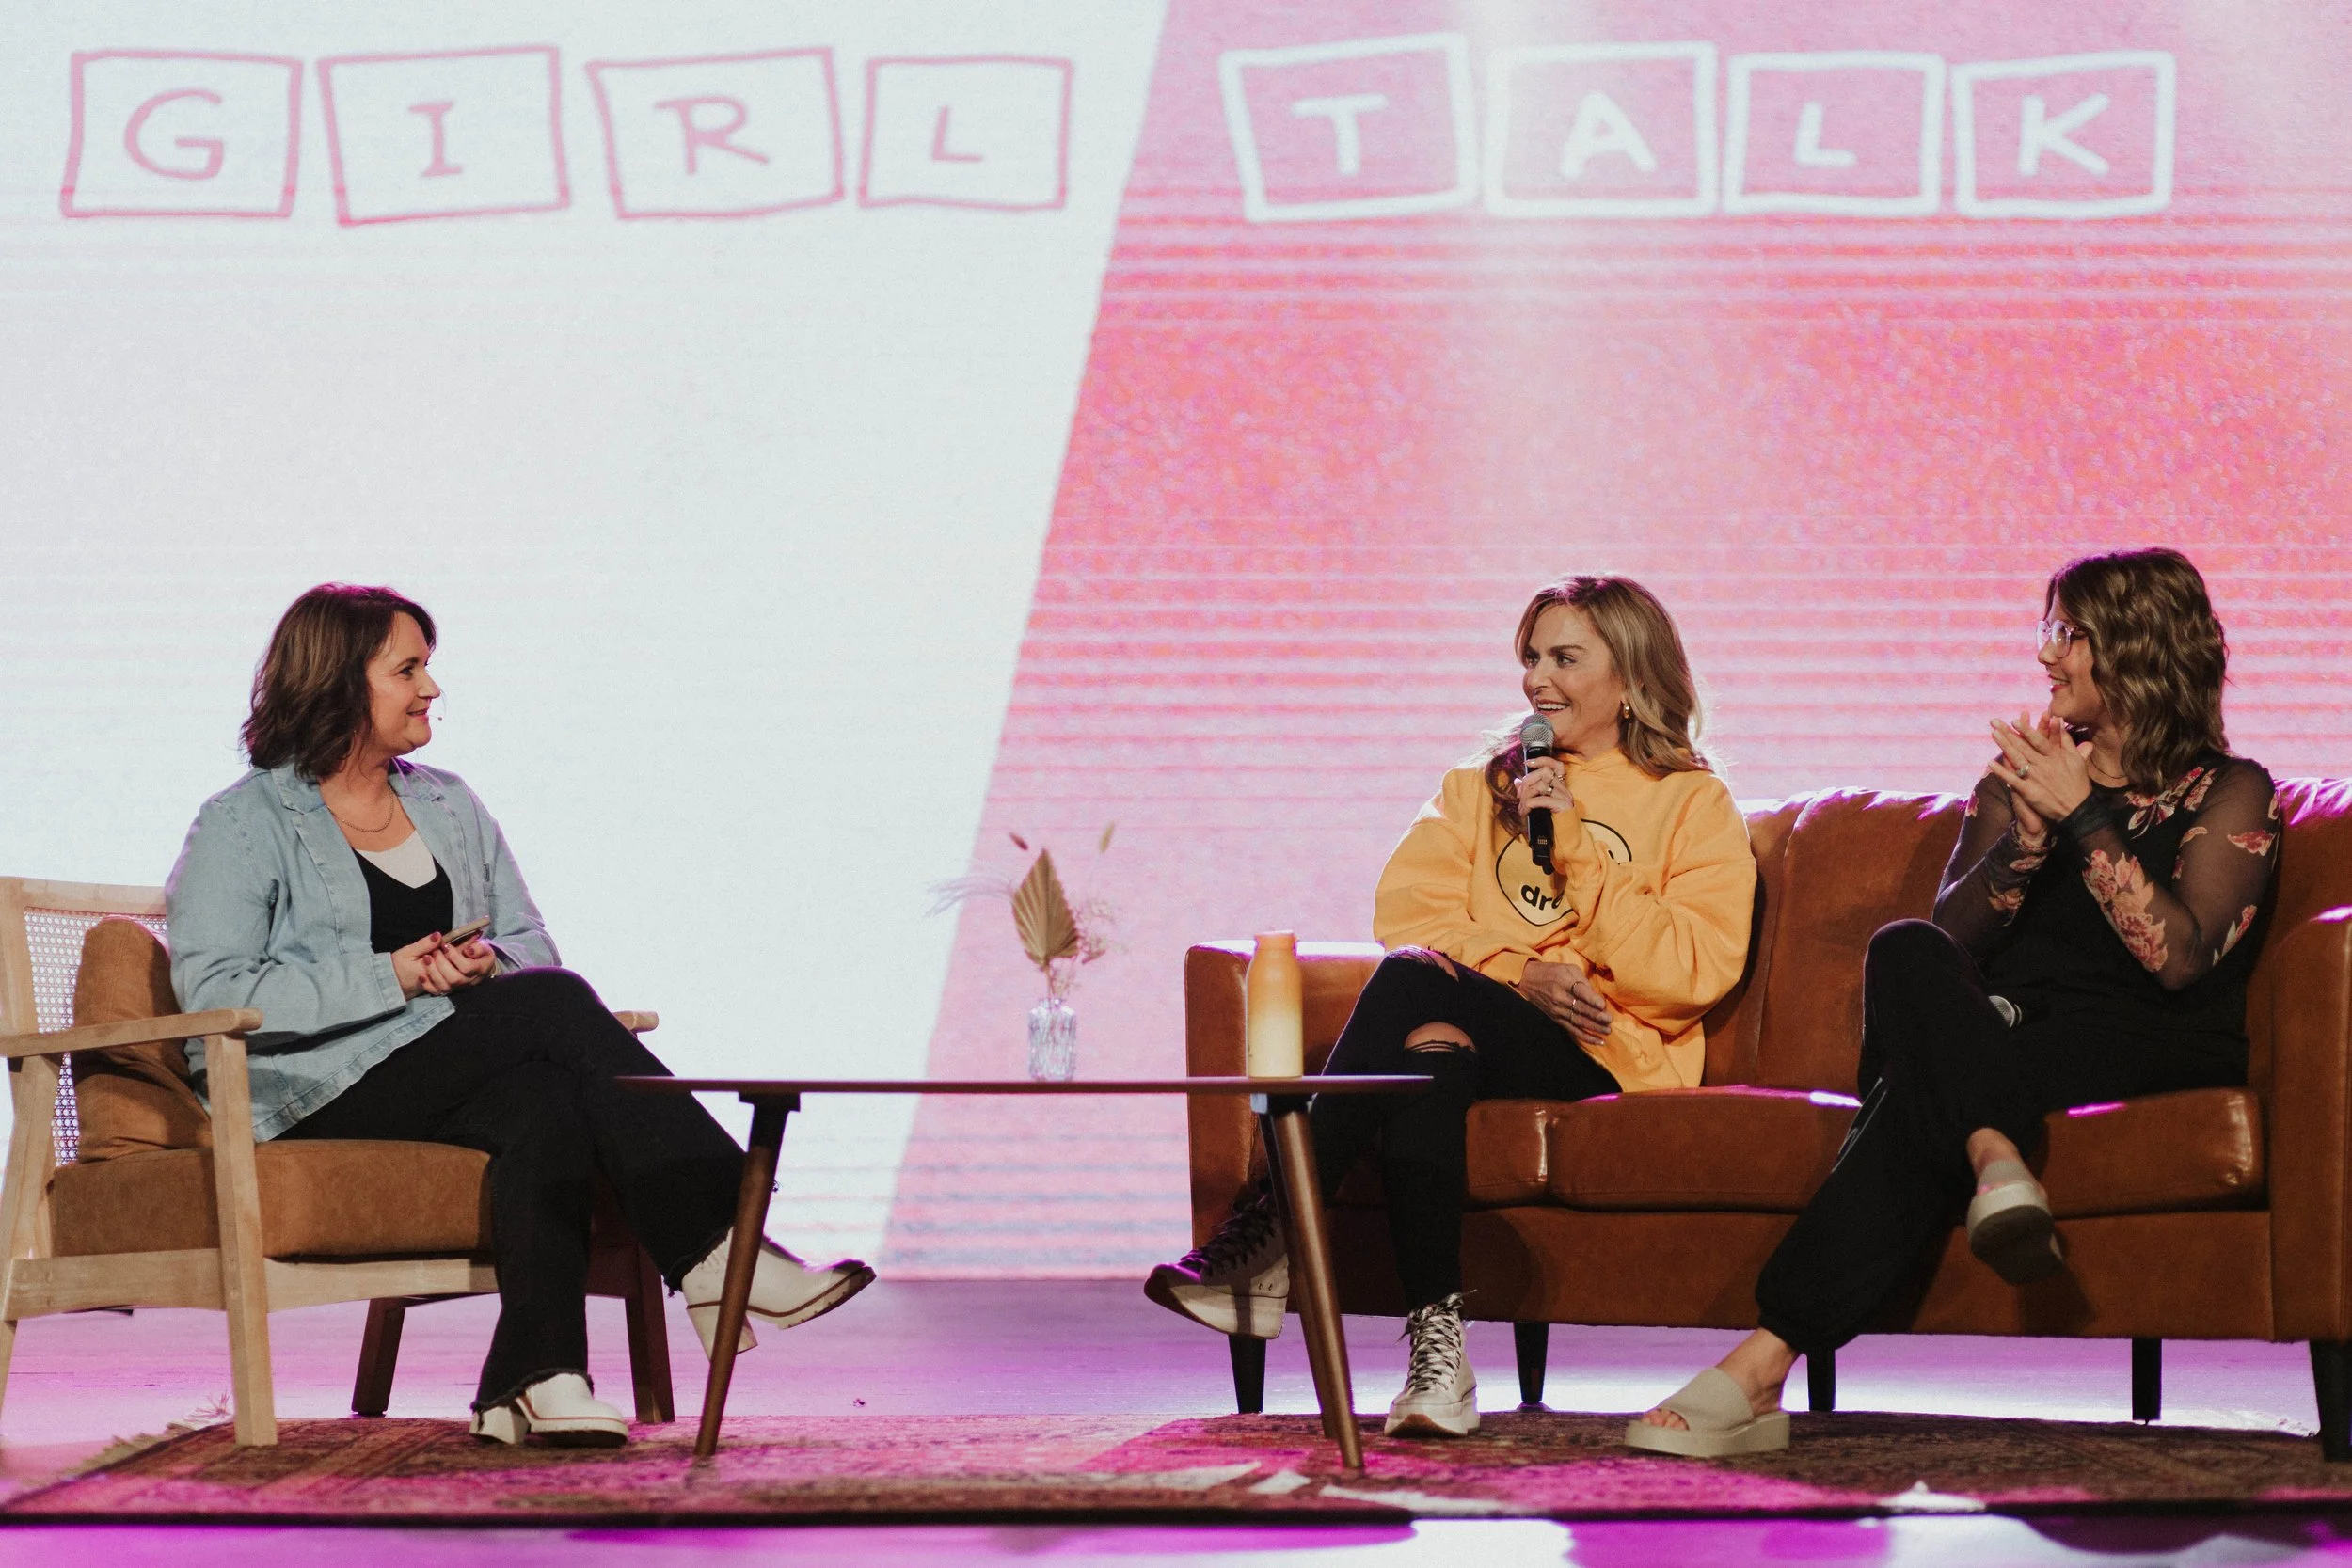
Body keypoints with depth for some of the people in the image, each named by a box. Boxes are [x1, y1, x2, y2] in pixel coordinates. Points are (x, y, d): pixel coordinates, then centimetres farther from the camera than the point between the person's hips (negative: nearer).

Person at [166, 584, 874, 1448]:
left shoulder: (449, 807, 22)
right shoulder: (242, 826, 3)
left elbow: (531, 945, 17)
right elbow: (213, 993, -11)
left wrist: (485, 963, -10)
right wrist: (395, 977, -18)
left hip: (453, 1076, 6)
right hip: (322, 1092, -5)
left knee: (545, 1104, -33)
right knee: (555, 1003, -27)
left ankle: (537, 1380, -44)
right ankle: (716, 1246, -29)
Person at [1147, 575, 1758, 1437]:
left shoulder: (1696, 808, 12)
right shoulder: (1479, 789, 25)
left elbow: (1692, 974, -4)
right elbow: (1407, 911, 8)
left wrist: (1573, 847, -7)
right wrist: (1518, 975, -10)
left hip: (1603, 1054, -4)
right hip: (1471, 1028, 4)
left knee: (1413, 982, -33)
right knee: (1431, 1053, -36)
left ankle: (1264, 1232, -37)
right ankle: (1435, 1346, -44)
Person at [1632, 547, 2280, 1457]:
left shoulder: (2226, 793, 10)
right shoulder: (2018, 777, 25)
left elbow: (2180, 958, -8)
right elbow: (1955, 932, 9)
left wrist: (2086, 818, -9)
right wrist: (2030, 836, -8)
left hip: (2149, 1050, -4)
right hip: (2002, 1034, 5)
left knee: (1922, 1094, -35)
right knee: (1905, 950, -31)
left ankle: (1765, 1363, -44)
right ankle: (1995, 1160, -52)